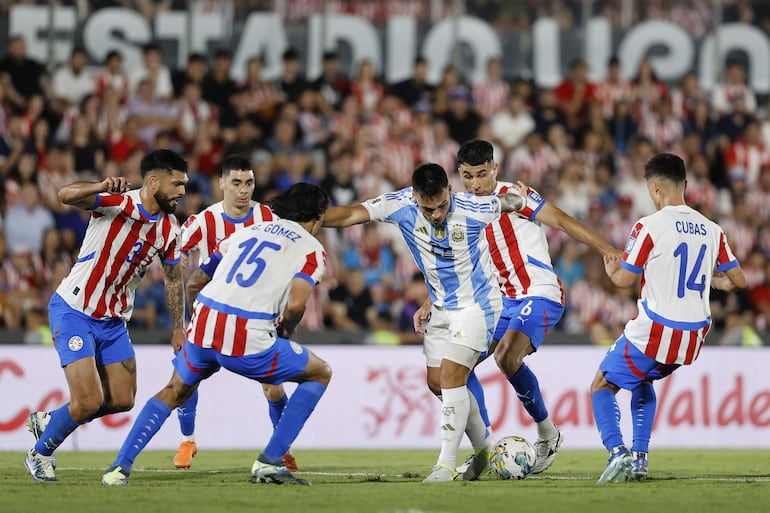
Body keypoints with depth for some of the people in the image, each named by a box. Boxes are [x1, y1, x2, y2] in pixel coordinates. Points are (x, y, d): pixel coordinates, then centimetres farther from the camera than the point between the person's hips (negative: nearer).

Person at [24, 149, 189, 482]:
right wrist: (102, 188, -56)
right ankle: (40, 453, 14)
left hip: (113, 320, 7)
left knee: (122, 401, 5)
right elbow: (66, 196, -36)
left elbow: (173, 279, 14)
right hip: (73, 313, -7)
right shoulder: (116, 203, -19)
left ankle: (46, 421, 27)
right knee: (89, 402, -13)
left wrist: (179, 328, 10)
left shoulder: (169, 229, 0)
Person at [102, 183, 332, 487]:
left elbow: (193, 285, 25)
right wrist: (285, 331, 11)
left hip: (202, 325, 5)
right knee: (320, 373, 17)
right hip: (247, 342, -5)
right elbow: (295, 304, -11)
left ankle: (121, 465, 18)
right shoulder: (312, 248, 7)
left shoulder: (247, 231, 24)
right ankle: (269, 462, 10)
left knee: (175, 392, 32)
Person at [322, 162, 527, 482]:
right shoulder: (402, 204, -18)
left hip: (477, 305, -6)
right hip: (441, 308, 6)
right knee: (437, 382, 11)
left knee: (451, 375, -17)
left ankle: (447, 463, -12)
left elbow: (513, 202, -5)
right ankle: (485, 449, 30)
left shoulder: (473, 209, -26)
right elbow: (351, 215, -25)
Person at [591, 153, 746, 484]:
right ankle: (639, 458, 23)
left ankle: (617, 452, -12)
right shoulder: (711, 230, 4)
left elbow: (625, 280, -8)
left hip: (653, 334, -6)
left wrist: (612, 271, 15)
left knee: (602, 387, 11)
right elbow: (738, 280, 10)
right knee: (642, 380, 32)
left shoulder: (649, 227, -13)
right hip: (693, 339, 6)